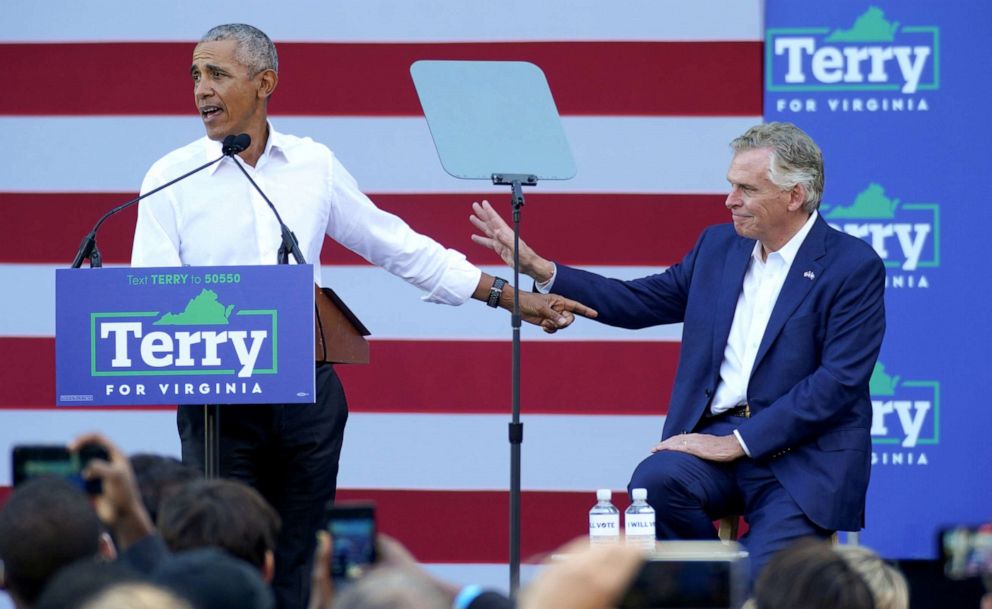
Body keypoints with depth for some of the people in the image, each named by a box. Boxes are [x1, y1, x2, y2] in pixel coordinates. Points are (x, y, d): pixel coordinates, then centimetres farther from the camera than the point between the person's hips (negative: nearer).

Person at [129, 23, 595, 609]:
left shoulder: (315, 166, 9)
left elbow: (398, 247, 15)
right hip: (217, 399, -2)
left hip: (310, 395, 2)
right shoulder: (171, 179, 1)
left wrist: (508, 296, 14)